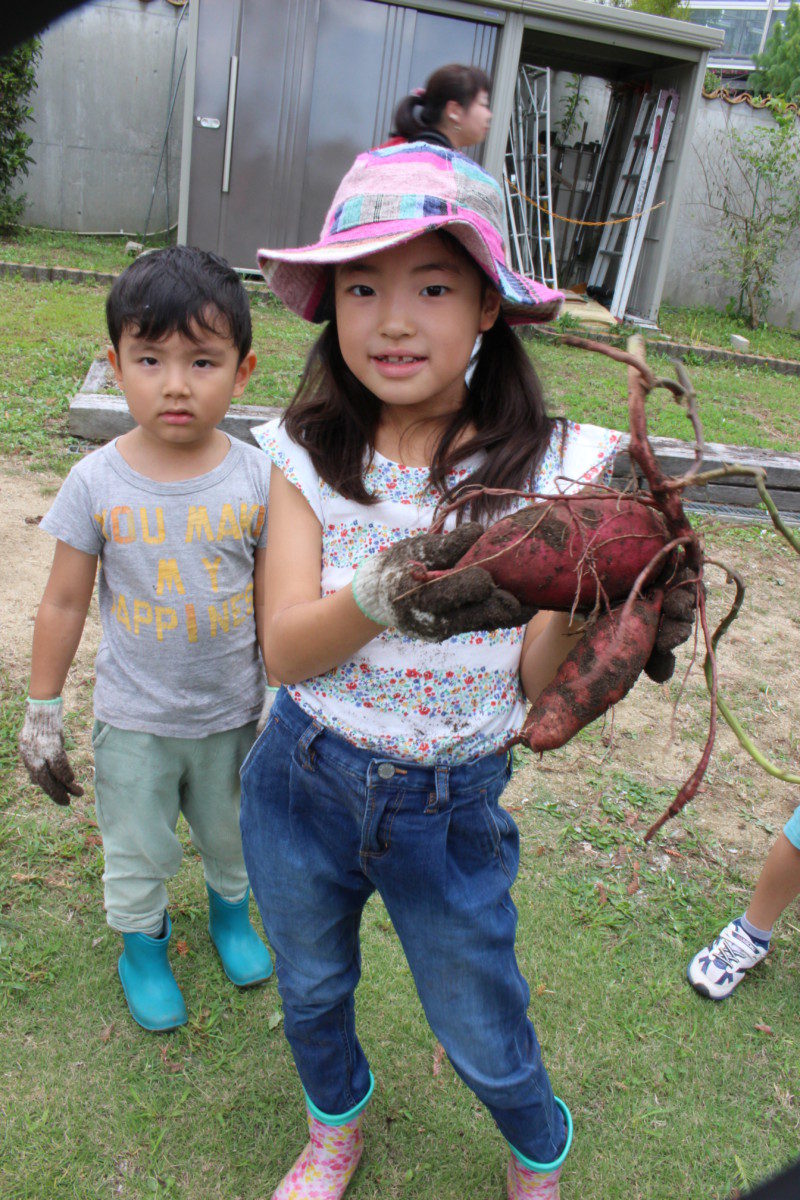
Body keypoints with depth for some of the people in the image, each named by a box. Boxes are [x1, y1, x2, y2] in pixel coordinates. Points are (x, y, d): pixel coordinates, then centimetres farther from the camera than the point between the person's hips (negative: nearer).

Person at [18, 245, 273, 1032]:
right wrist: (41, 714, -2)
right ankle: (142, 946, 49)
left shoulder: (257, 478, -14)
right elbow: (64, 602, -6)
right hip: (134, 717, -1)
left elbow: (274, 601, -5)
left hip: (233, 710, 1)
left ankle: (230, 909, 57)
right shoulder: (98, 481, -16)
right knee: (137, 849, 19)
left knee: (232, 832, 25)